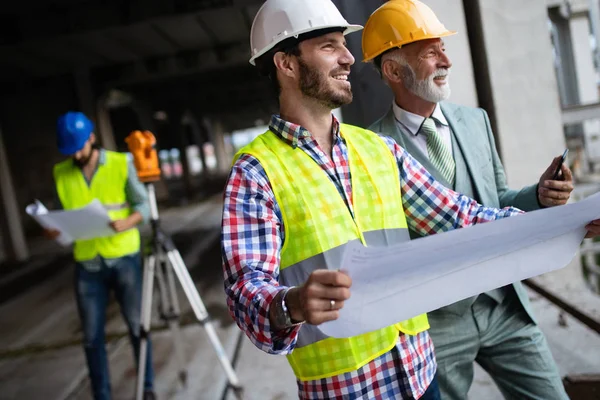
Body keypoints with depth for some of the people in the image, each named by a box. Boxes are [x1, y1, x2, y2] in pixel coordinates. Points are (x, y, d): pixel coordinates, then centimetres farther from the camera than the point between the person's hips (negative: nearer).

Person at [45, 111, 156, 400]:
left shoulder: (121, 164, -4)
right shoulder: (60, 172, 5)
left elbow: (143, 205, -5)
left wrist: (127, 223, -25)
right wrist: (55, 229, -12)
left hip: (124, 258, -2)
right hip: (87, 264, 2)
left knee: (137, 327, 7)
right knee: (92, 336, 7)